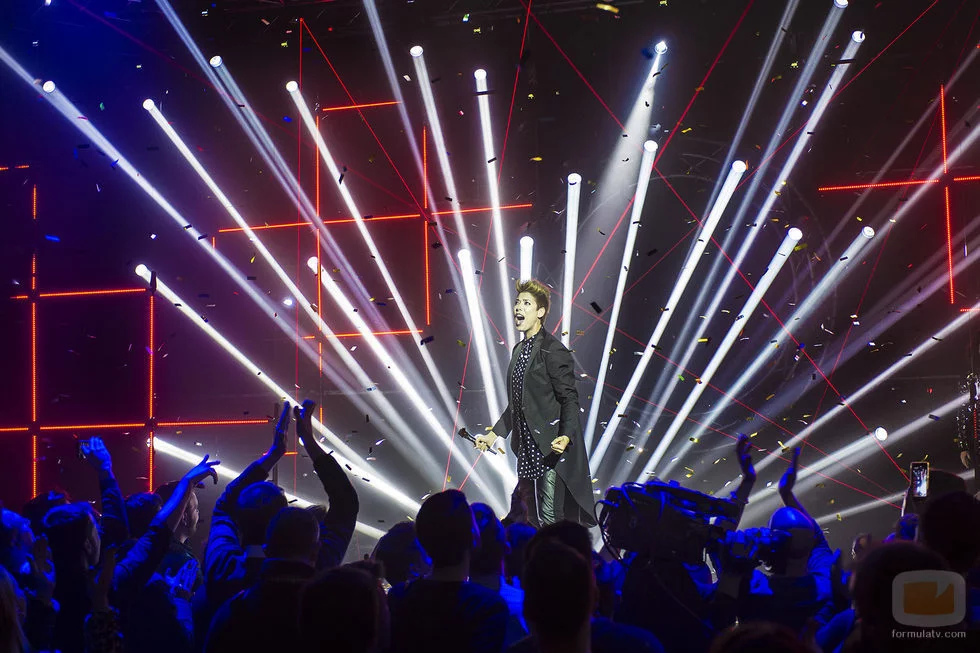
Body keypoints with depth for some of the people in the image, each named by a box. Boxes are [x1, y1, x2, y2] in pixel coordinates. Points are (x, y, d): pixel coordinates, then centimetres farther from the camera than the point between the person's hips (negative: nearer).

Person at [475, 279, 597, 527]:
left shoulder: (553, 350, -12)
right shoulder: (519, 350, 16)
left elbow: (569, 399, -15)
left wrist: (566, 436, -29)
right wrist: (494, 434, 21)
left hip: (551, 449, -9)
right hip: (527, 451, 9)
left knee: (551, 518, -9)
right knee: (535, 518, 12)